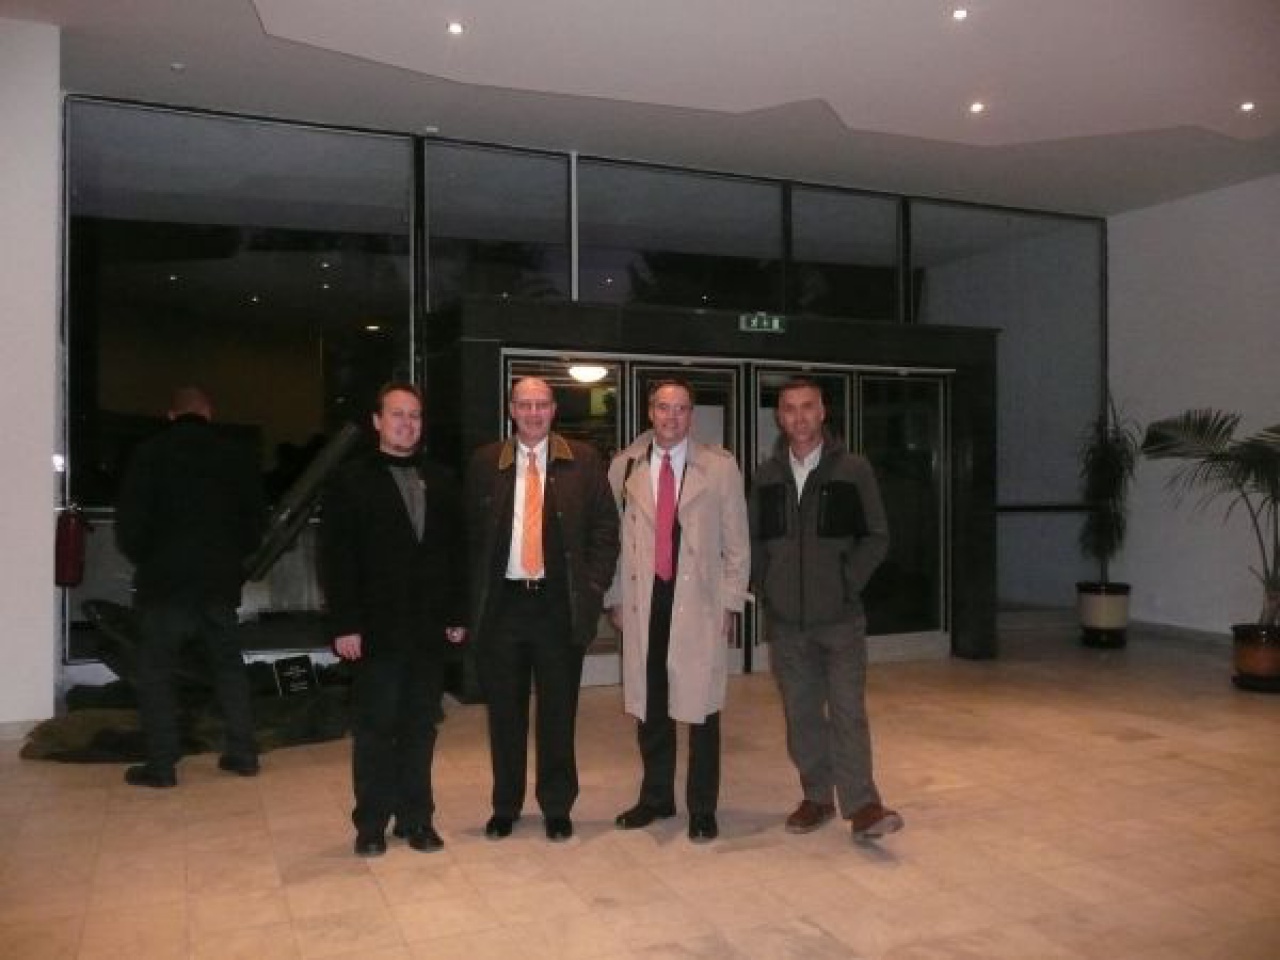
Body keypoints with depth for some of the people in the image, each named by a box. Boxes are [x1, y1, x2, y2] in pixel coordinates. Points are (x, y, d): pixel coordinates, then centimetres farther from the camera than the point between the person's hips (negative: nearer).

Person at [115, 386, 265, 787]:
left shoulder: (151, 453, -5)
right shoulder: (235, 456, 4)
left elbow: (129, 521, -8)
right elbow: (256, 521, 8)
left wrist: (143, 559, 10)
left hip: (165, 581, -3)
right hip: (221, 581, 3)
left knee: (155, 671, 6)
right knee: (228, 665, 14)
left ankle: (162, 764, 5)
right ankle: (243, 753, 16)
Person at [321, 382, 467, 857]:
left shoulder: (441, 480, 10)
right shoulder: (351, 480, -1)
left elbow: (455, 551, 11)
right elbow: (337, 559, -5)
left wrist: (456, 614, 5)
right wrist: (344, 625, -11)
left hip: (429, 628, 3)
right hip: (378, 630, -3)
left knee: (420, 728, 10)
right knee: (375, 729, 5)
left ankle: (416, 818, 21)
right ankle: (371, 824, 18)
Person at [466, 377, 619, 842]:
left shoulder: (583, 461, 3)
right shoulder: (485, 463, 6)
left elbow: (605, 527, 4)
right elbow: (471, 534, 8)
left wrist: (594, 586, -3)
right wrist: (473, 594, 1)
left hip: (560, 603, -1)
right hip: (501, 602, 1)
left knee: (559, 711, 7)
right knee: (504, 712, 10)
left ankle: (557, 807, 22)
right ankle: (505, 807, 26)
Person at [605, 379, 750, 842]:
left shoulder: (719, 466, 0)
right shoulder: (624, 466, 6)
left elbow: (737, 542, 3)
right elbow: (613, 536, 10)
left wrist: (730, 603, -1)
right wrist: (615, 598, 7)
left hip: (700, 603, -2)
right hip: (643, 601, 2)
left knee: (701, 708, 2)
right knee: (649, 706, 11)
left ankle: (702, 808, 17)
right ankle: (656, 798, 29)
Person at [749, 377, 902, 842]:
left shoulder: (853, 469, 0)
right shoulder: (767, 474, 8)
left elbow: (876, 537, 1)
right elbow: (753, 539, 14)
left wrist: (847, 585, -7)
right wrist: (764, 587, 2)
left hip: (840, 616, -3)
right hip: (785, 618, 3)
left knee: (848, 711, -7)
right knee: (801, 713, 10)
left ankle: (861, 806, -3)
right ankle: (817, 798, 21)